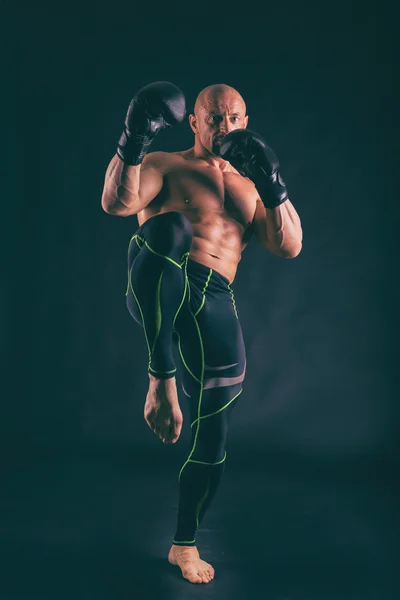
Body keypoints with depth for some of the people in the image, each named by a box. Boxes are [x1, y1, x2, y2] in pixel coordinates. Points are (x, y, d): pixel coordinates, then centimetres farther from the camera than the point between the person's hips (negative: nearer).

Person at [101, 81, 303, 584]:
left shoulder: (251, 186, 23)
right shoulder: (166, 166, 11)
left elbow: (289, 247, 10)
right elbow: (117, 203, -9)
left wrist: (272, 186, -2)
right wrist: (133, 143, -23)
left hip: (213, 303, 4)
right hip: (157, 293, -4)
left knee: (213, 435, 2)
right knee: (167, 226, -38)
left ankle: (184, 544, 26)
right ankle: (161, 381, -30)